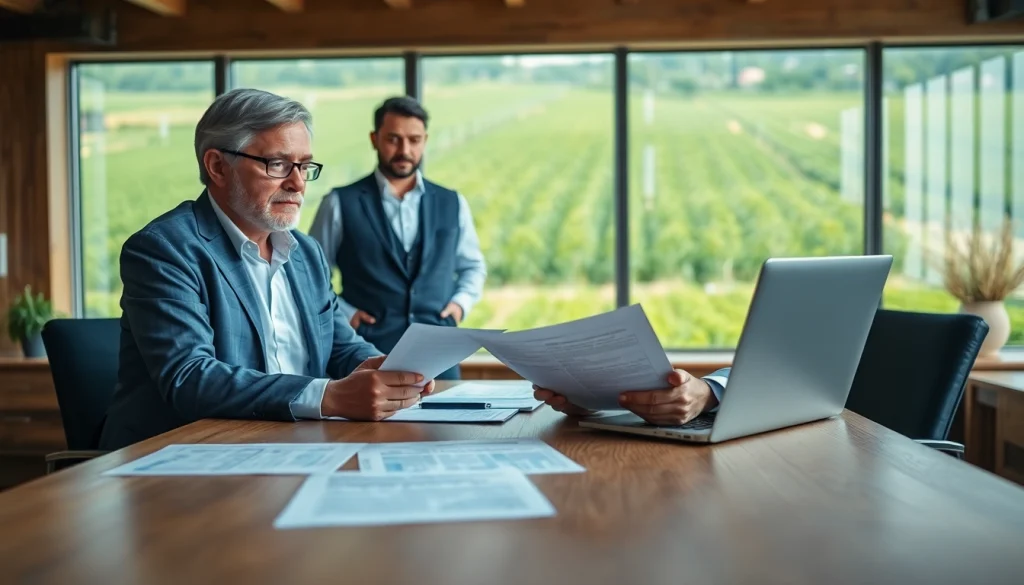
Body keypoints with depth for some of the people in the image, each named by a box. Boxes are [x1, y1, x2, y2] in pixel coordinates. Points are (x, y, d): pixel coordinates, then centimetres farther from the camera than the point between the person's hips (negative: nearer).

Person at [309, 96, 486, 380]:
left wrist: (461, 302, 6)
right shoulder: (341, 204, 1)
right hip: (369, 353, -2)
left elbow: (473, 265, 24)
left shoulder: (452, 203, 12)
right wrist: (343, 313, -5)